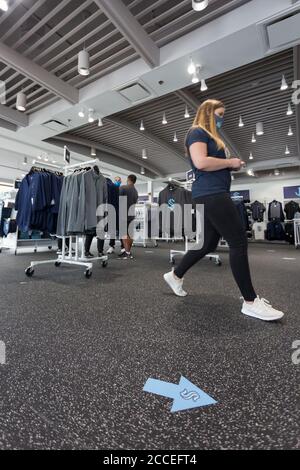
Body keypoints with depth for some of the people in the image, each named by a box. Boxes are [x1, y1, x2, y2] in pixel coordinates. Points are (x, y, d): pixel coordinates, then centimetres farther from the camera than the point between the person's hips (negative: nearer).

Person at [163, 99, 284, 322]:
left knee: (208, 244, 12)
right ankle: (250, 302, -4)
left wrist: (232, 166, 11)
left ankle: (175, 275, 25)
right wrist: (230, 162, -7)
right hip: (211, 194, -11)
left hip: (215, 195, 11)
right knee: (239, 241, -12)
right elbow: (201, 162, -19)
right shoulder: (197, 132, -1)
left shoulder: (211, 137, 29)